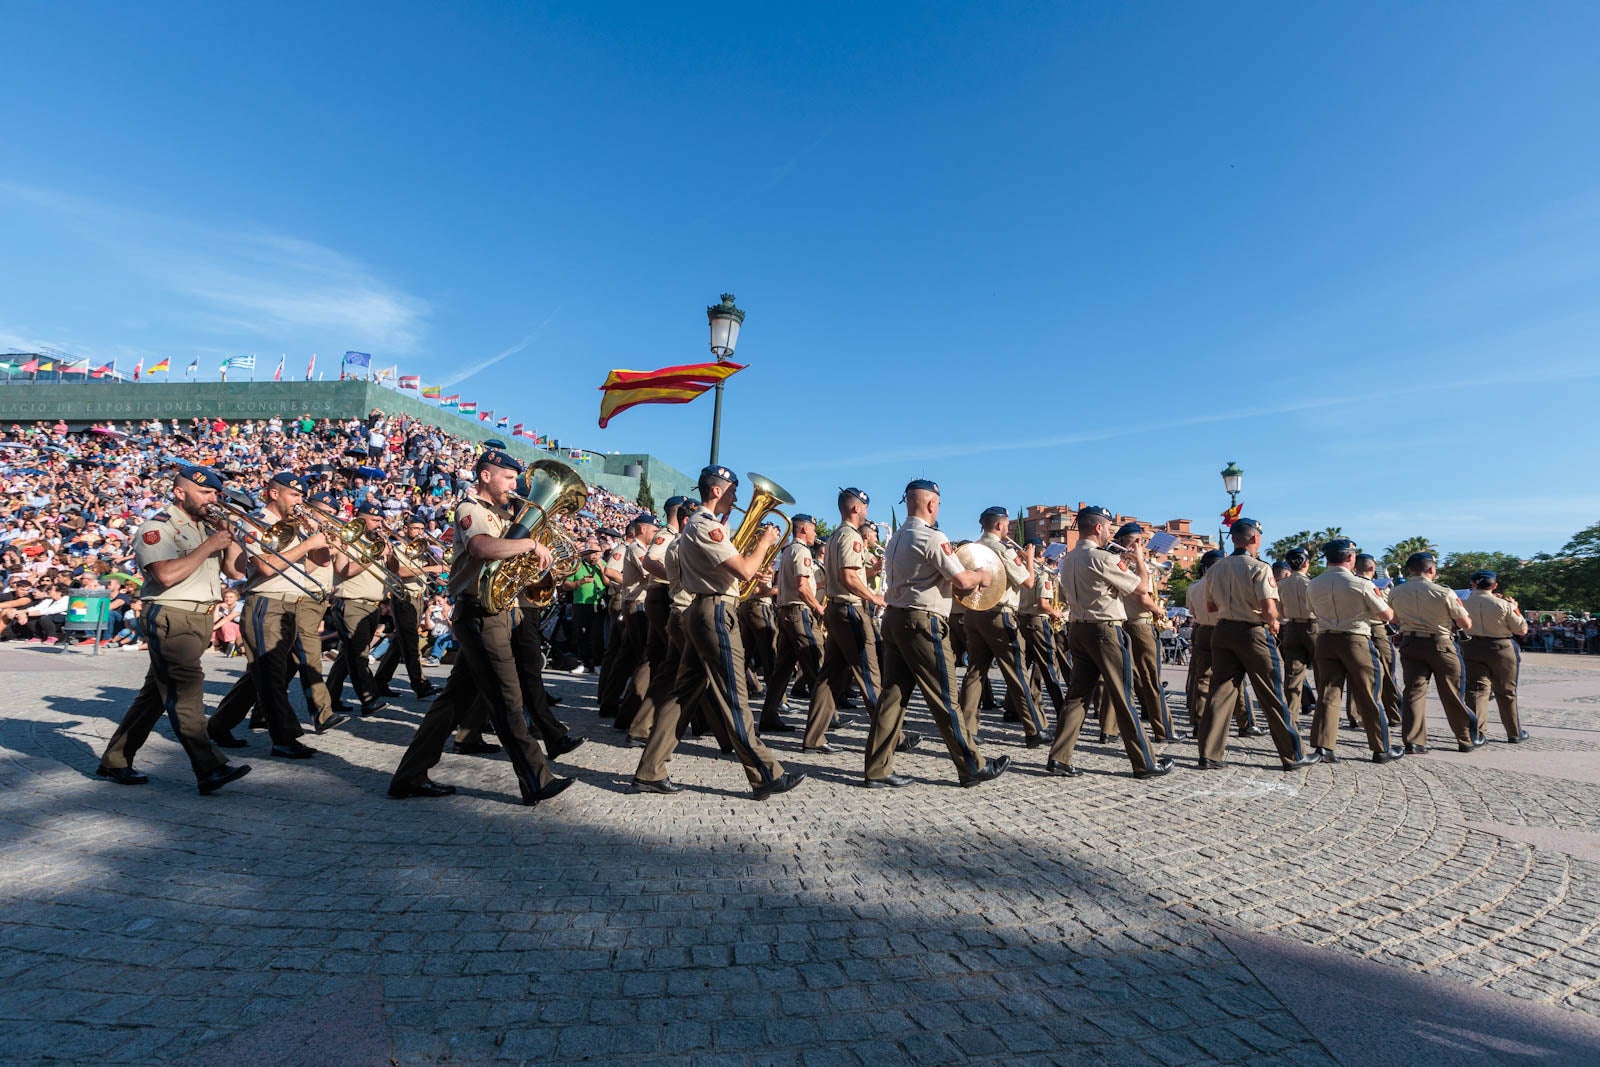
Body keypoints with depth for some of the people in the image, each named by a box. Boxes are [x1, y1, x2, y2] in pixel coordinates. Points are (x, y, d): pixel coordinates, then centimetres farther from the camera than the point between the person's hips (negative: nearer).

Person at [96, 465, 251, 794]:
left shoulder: (207, 525, 16)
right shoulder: (157, 527, -7)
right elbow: (167, 574, -22)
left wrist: (230, 537, -1)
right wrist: (208, 546, -17)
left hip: (201, 618, 8)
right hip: (171, 617, -8)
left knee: (157, 692, 14)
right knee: (186, 691, -12)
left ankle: (115, 761, 27)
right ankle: (209, 770, -17)